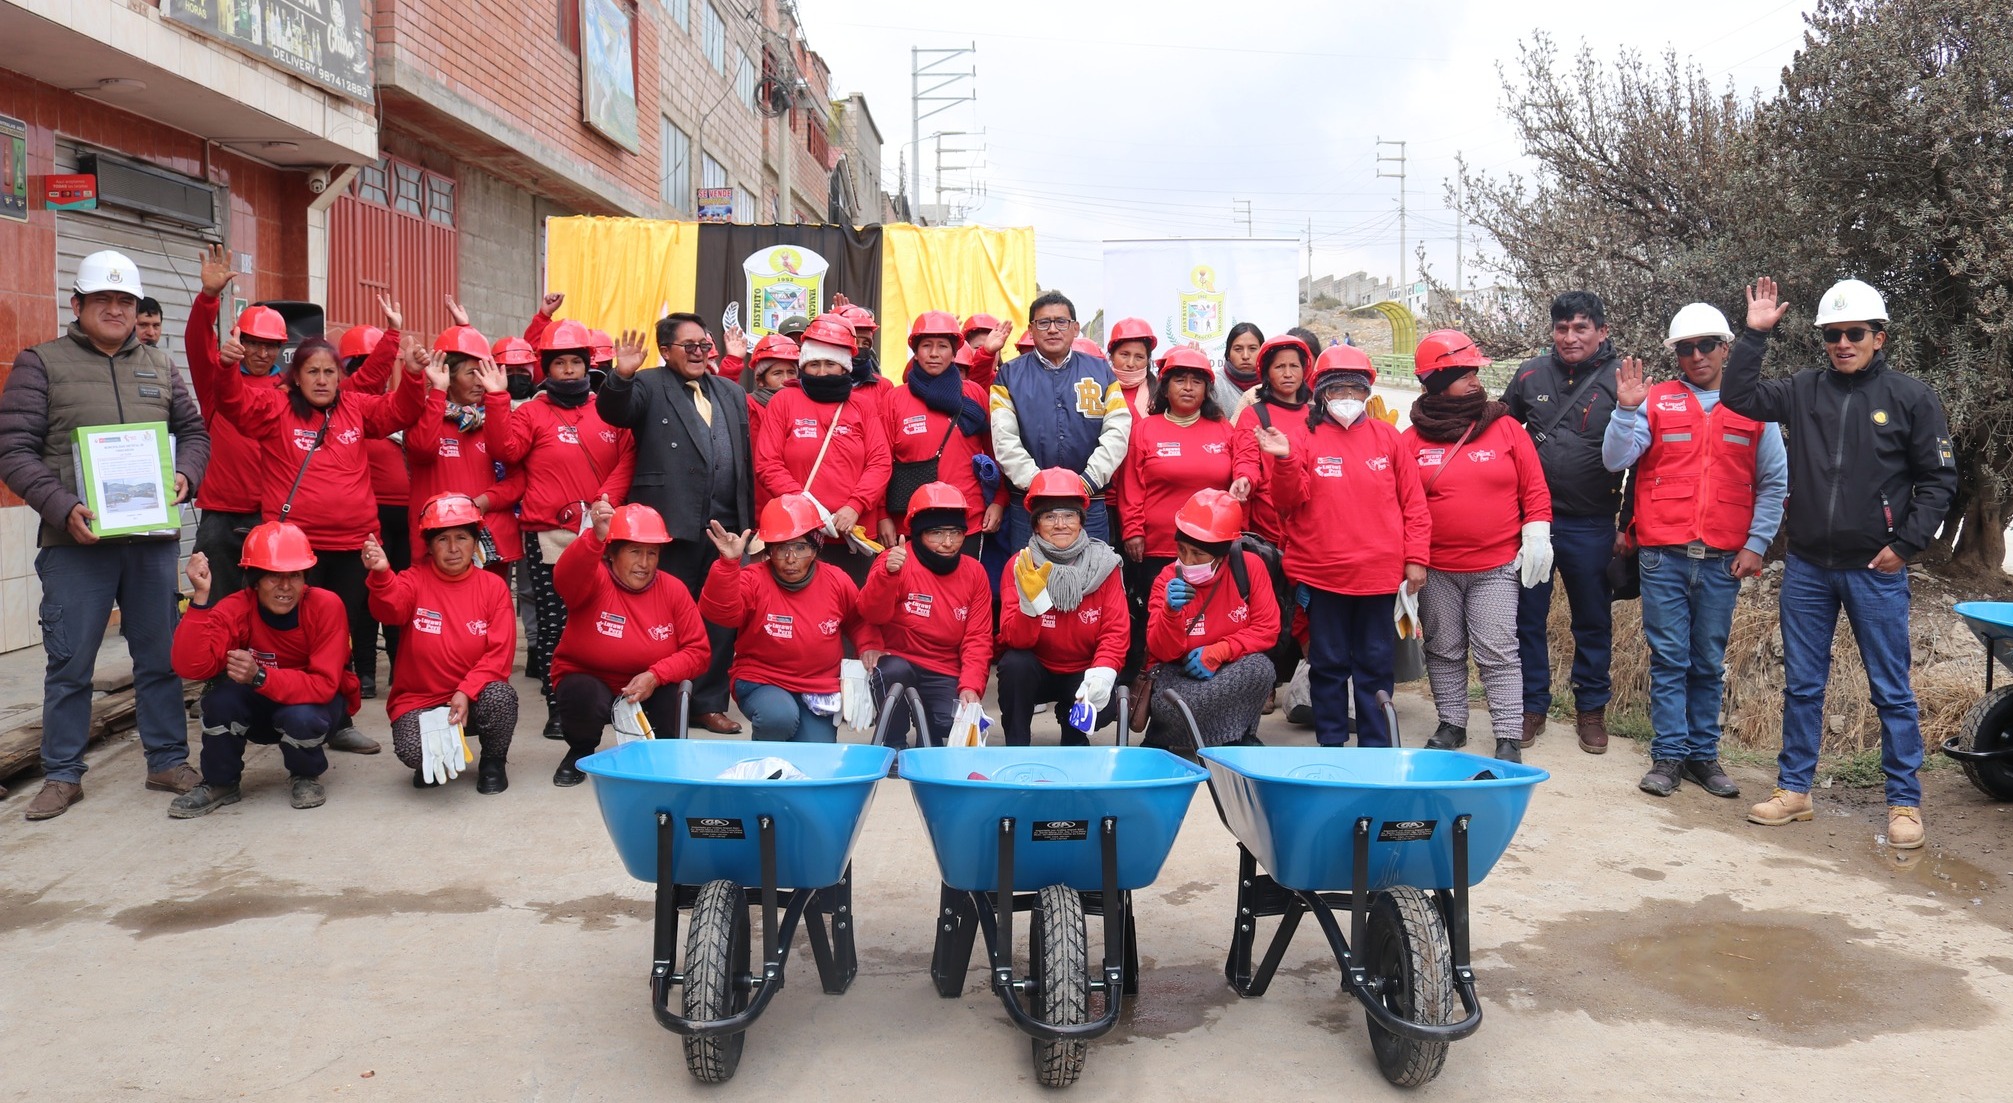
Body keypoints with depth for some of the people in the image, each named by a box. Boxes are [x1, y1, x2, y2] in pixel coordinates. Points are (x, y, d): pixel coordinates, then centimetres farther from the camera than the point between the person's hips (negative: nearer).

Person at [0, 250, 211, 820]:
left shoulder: (160, 367, 15)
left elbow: (193, 431, 17)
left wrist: (185, 478, -4)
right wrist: (62, 508, -16)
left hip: (152, 538, 3)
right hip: (76, 540, -3)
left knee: (162, 657, 8)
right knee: (69, 663, 4)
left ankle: (168, 760, 19)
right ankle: (61, 775, 16)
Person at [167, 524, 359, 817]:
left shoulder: (326, 606, -26)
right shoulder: (235, 610, -19)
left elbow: (324, 685, -30)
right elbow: (191, 667, -33)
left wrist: (260, 677, -44)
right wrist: (200, 597, -39)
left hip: (319, 704, -2)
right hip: (260, 709, 2)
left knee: (301, 717, -36)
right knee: (224, 693, -29)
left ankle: (306, 777, 0)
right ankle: (220, 784, -3)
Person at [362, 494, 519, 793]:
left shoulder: (493, 586, -2)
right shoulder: (415, 579, -2)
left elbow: (500, 653, -8)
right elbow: (391, 609, -27)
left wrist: (466, 692, -22)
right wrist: (381, 575, -49)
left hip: (473, 699, 0)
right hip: (419, 699, 0)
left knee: (500, 696, -33)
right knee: (412, 751, -29)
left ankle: (494, 763, -1)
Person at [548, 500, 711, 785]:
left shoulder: (673, 589, -7)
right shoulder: (594, 580, -15)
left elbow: (699, 651, -9)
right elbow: (565, 577, -41)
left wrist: (655, 676, -26)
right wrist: (596, 538, -61)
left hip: (647, 689, 2)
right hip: (589, 682, -2)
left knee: (669, 693, -30)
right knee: (586, 696, -35)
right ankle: (579, 753, 1)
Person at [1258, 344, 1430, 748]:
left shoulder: (1386, 435, 6)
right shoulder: (1304, 436, 2)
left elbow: (1413, 502, 7)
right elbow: (1290, 500, -5)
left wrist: (1416, 558, 2)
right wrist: (1285, 460, -21)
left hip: (1379, 573, 1)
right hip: (1322, 574, -1)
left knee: (1375, 663, 9)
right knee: (1328, 663, 8)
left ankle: (1376, 747, 18)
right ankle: (1331, 744, 19)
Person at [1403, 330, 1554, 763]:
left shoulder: (1505, 428, 1)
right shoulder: (1413, 439, 0)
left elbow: (1534, 487, 3)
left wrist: (1536, 536, -4)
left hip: (1498, 568, -1)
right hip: (1436, 570, 1)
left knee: (1498, 653, -1)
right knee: (1444, 651, 12)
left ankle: (1509, 739, 4)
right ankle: (1451, 726, 26)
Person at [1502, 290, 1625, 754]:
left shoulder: (1619, 382, -4)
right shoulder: (1531, 374, 3)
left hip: (1590, 526, -2)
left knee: (1593, 621, 11)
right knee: (1527, 616, 8)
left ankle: (1591, 708, 26)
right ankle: (1532, 705, 22)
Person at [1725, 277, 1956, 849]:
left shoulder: (1910, 397, -2)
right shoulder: (1805, 389, 5)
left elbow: (1939, 479, 0)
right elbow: (1737, 397, 3)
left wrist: (1906, 544, -8)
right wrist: (1755, 334, -4)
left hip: (1876, 571, -3)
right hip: (1807, 568, 3)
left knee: (1892, 690, 4)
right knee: (1801, 685, 11)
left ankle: (1905, 801, 16)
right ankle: (1794, 790, 21)